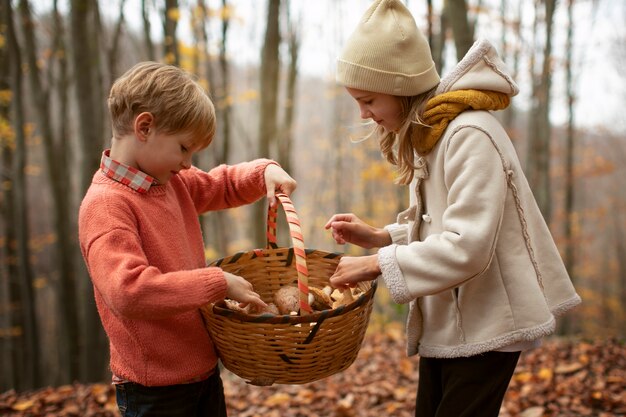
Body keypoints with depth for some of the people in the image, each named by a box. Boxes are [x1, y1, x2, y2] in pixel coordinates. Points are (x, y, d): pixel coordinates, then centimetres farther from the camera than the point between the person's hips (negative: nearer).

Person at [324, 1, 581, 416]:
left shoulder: (471, 136, -22)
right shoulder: (427, 132, 8)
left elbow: (467, 248, -27)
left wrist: (377, 263, -22)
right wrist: (379, 236, 1)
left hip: (486, 325, -9)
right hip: (445, 321, 9)